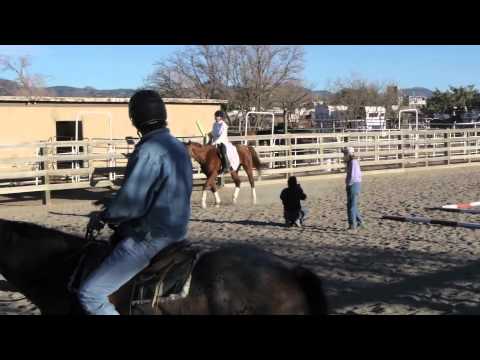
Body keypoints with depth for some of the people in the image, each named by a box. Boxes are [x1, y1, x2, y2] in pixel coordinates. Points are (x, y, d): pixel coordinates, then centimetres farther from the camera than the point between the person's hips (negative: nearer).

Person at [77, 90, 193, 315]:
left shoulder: (149, 150, -20)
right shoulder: (178, 146, 9)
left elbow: (130, 203, -23)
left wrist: (103, 217, -4)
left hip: (150, 237, -10)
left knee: (89, 294, -10)